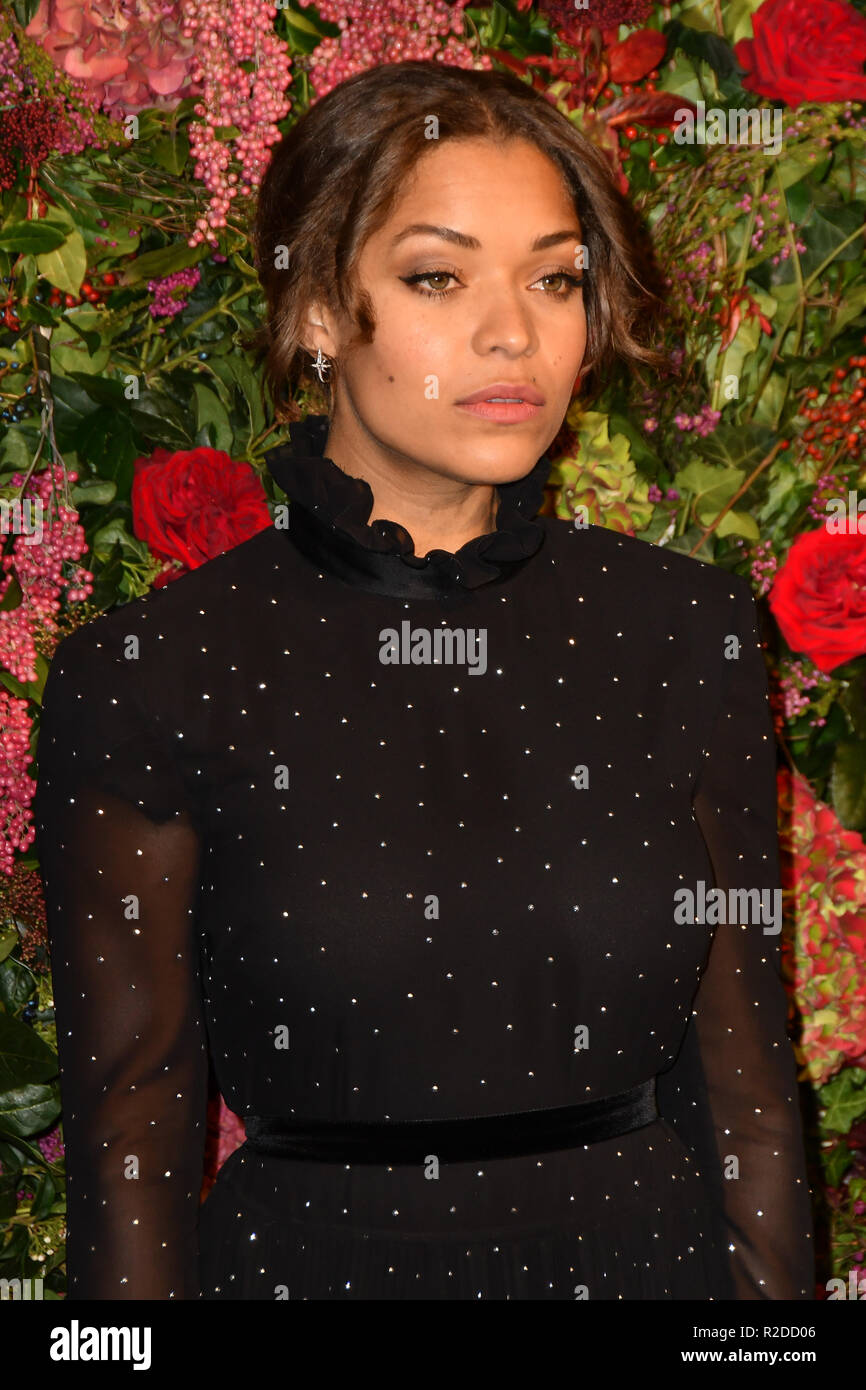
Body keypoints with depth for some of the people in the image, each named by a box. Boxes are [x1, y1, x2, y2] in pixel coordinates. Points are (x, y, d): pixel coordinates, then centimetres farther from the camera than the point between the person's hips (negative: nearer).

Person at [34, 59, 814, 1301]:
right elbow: (130, 1127, -6)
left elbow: (742, 1066, 1)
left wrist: (776, 1285, -1)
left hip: (649, 1249, 3)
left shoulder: (689, 631, -2)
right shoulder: (152, 673, -10)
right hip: (309, 1258, -2)